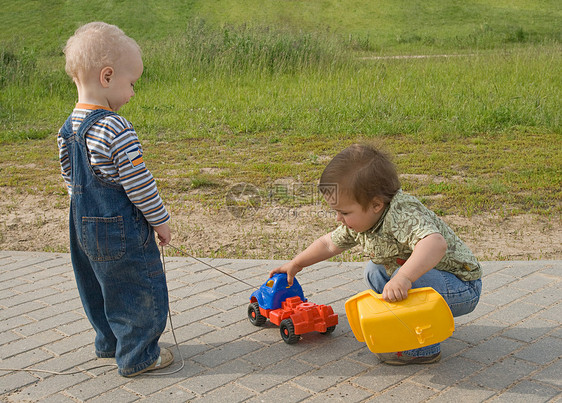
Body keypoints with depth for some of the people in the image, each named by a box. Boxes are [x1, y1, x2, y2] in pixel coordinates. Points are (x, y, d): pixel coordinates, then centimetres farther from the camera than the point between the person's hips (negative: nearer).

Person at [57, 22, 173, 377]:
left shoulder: (68, 128, 2)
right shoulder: (116, 128, -24)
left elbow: (70, 177, 12)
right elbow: (137, 181, -21)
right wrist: (160, 220, -9)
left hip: (85, 225, 9)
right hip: (122, 228, -9)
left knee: (102, 286, 24)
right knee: (140, 290, 7)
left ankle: (110, 341, 40)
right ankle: (137, 356, 18)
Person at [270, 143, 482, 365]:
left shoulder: (403, 215, -34)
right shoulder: (360, 220, -5)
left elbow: (436, 243, -52)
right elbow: (330, 243, 13)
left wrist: (403, 278, -63)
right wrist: (295, 264, 20)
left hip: (462, 289, -9)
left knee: (413, 278, -33)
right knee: (374, 272, 14)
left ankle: (424, 348, -15)